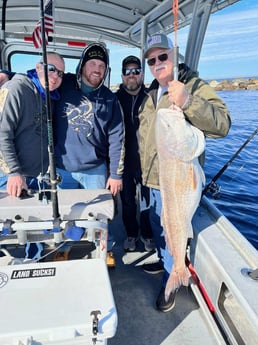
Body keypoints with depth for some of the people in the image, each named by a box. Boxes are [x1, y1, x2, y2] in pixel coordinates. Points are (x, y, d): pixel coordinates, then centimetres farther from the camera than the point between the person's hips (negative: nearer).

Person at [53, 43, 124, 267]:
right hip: (62, 169, 1)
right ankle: (63, 248, 41)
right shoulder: (63, 85, -1)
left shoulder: (109, 99, -2)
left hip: (96, 170, -1)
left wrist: (116, 174, -5)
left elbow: (116, 139, -3)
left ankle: (106, 250, 36)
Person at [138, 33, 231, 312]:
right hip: (153, 177, 8)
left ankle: (170, 282, 27)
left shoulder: (194, 86, -14)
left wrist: (188, 102, -44)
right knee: (157, 223, 24)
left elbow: (222, 125, -29)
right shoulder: (152, 93, 11)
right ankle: (164, 260, 49)